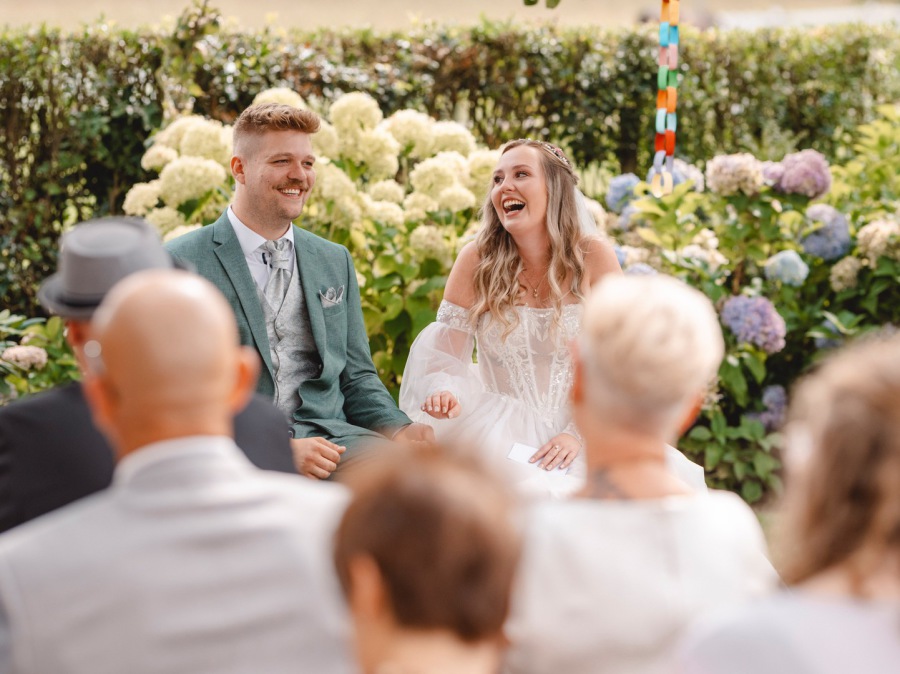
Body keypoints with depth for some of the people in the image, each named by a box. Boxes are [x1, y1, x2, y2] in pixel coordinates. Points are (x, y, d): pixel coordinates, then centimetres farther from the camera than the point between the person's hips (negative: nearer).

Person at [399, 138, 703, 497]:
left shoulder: (593, 257, -4)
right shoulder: (476, 261, -3)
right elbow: (445, 356, -1)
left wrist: (578, 434, -15)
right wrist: (444, 394, -24)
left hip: (581, 429, 1)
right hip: (499, 432, -1)